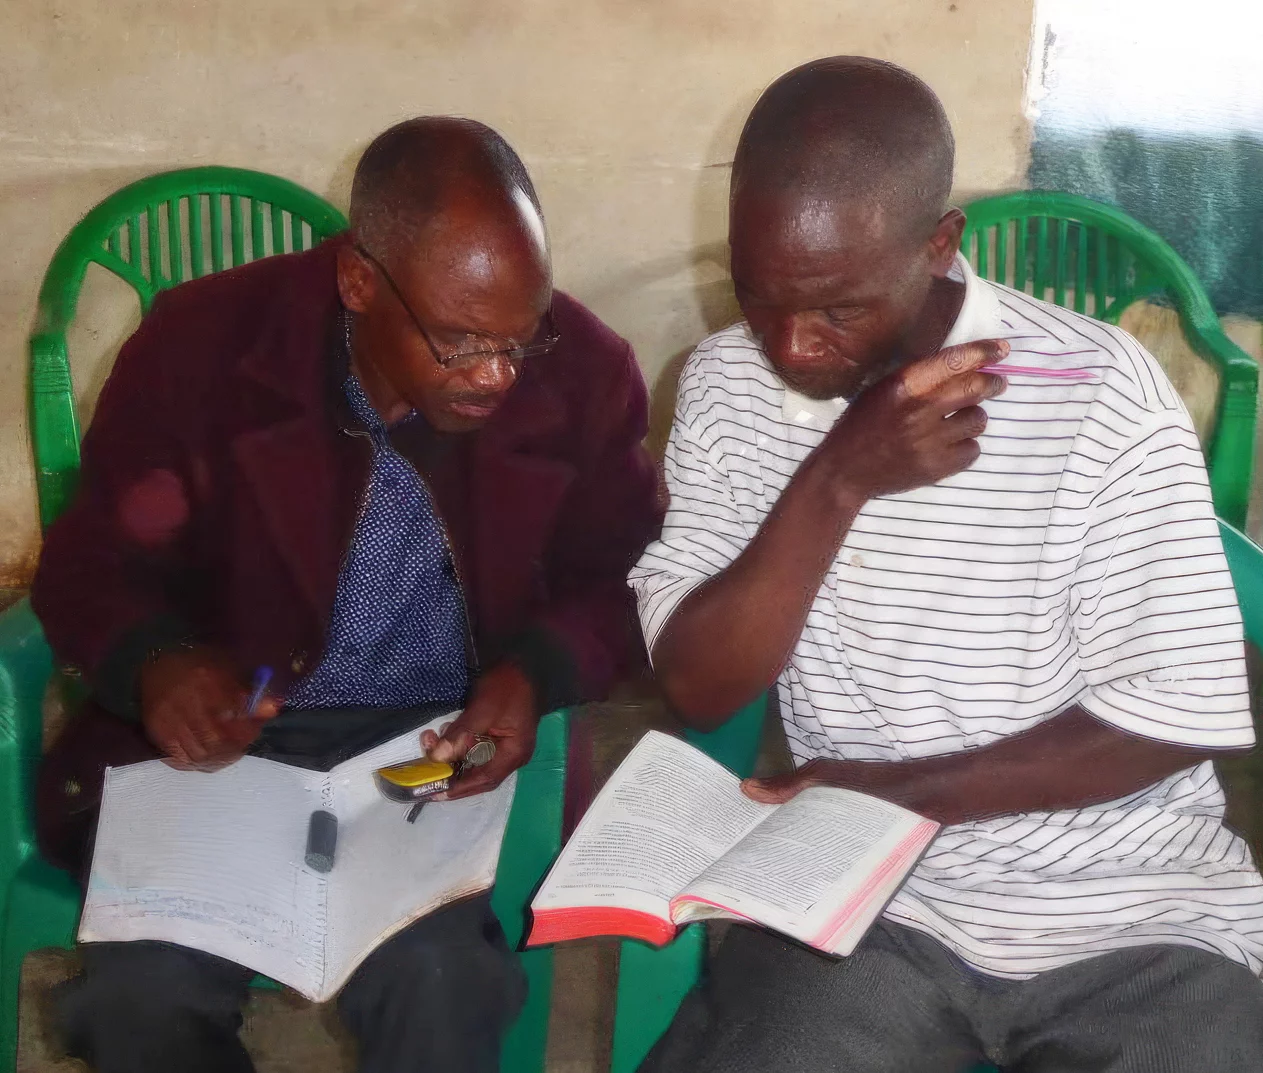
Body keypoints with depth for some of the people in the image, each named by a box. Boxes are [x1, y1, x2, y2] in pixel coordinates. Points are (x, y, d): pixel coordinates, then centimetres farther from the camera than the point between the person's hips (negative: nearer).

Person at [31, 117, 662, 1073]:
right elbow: (90, 565, -1)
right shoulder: (201, 344, -10)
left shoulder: (587, 372, -8)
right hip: (224, 750, 0)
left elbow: (620, 582, 4)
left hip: (453, 758, 0)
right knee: (142, 990, -24)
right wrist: (154, 662, -24)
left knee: (437, 980, -28)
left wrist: (538, 670, -18)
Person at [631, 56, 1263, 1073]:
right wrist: (836, 481, -19)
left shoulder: (1100, 391, -13)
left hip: (1135, 912, -1)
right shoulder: (728, 385, -1)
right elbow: (696, 689, -6)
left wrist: (909, 788, -14)